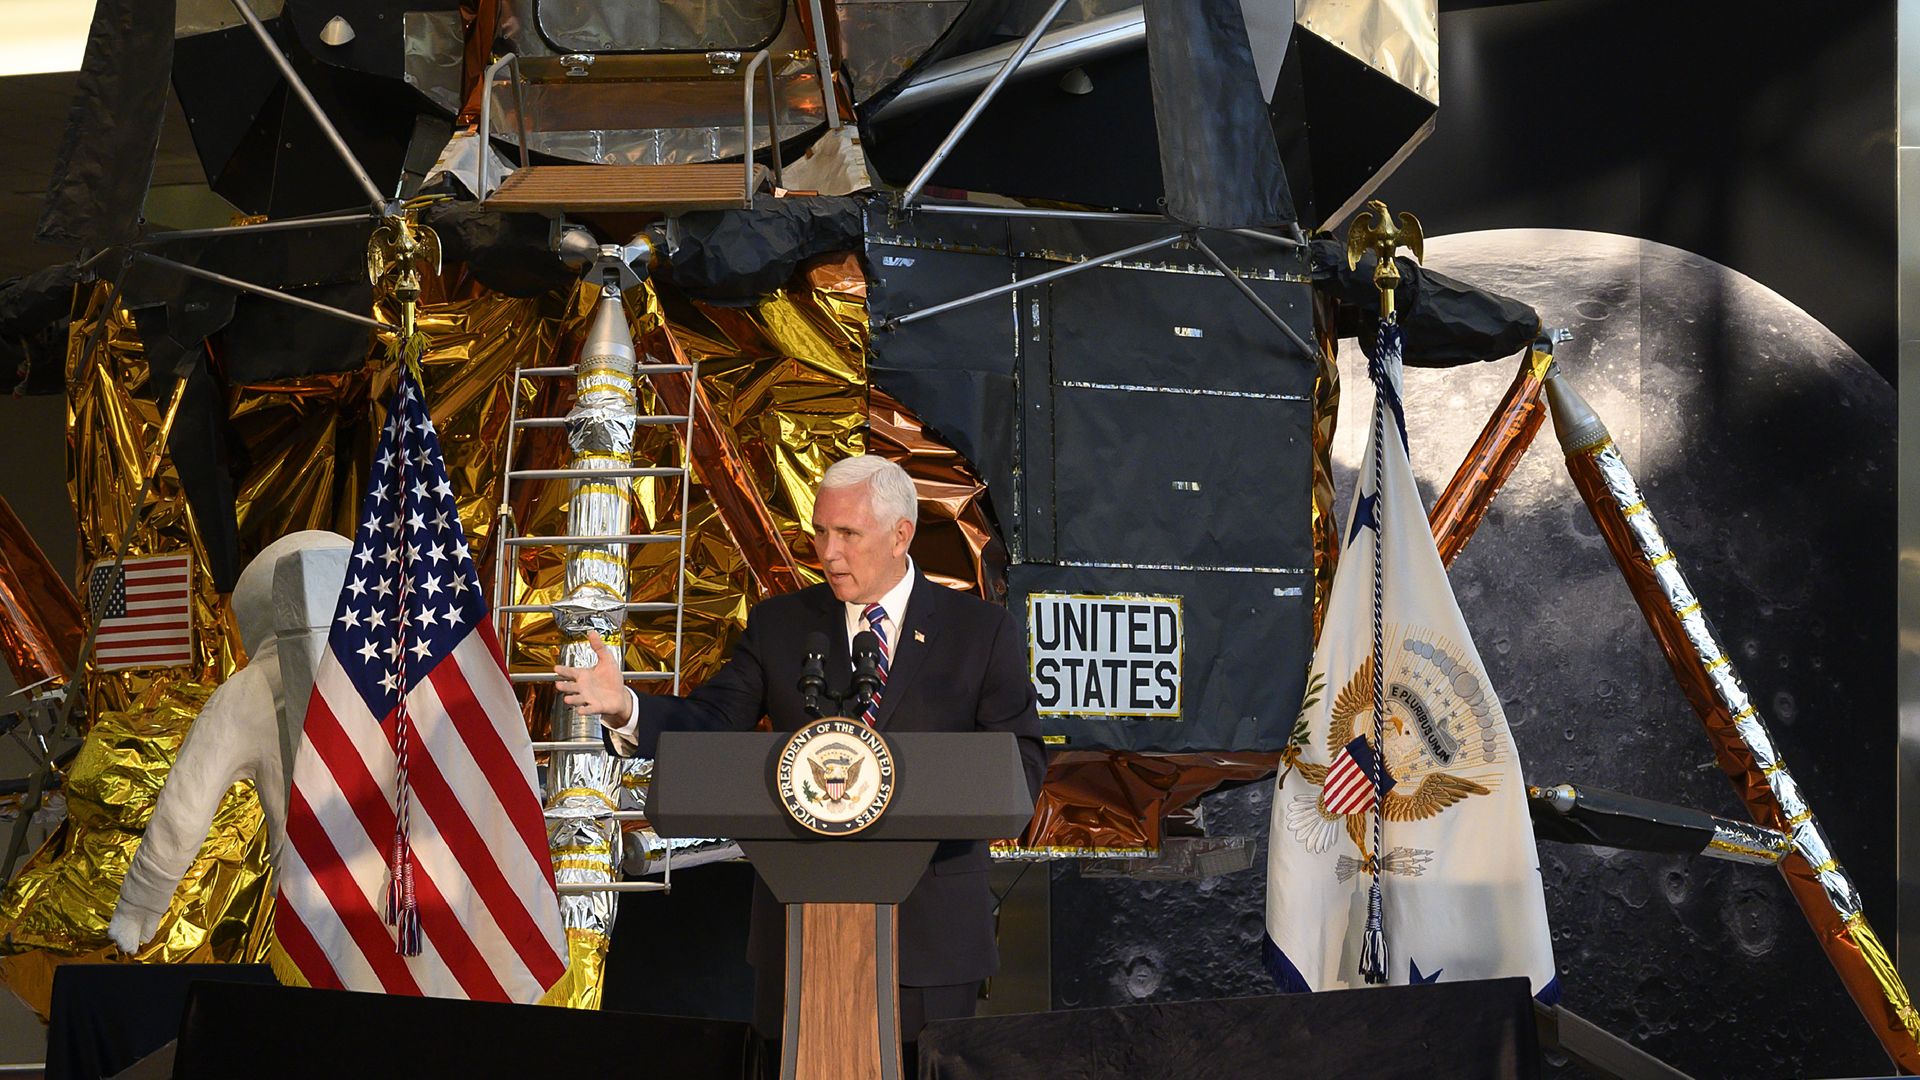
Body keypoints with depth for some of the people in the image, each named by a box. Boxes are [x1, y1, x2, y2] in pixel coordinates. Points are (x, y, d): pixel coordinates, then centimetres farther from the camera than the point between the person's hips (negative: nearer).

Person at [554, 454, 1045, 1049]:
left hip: (931, 927, -1)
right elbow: (711, 722, -1)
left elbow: (1021, 762, -2)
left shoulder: (982, 630, 2)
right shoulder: (779, 623, 8)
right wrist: (625, 710, -21)